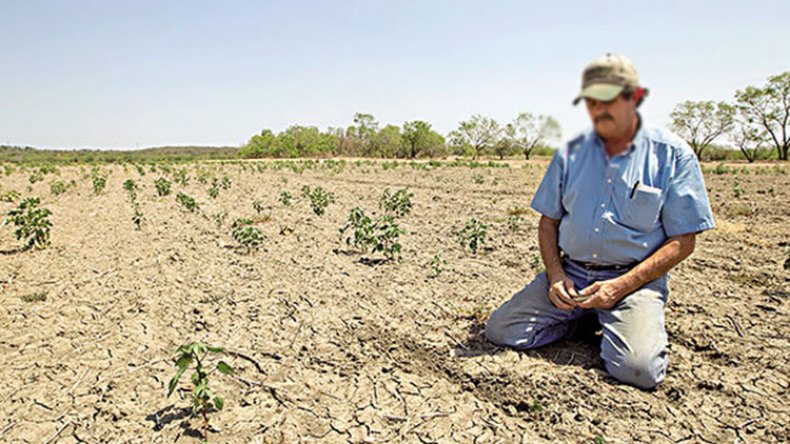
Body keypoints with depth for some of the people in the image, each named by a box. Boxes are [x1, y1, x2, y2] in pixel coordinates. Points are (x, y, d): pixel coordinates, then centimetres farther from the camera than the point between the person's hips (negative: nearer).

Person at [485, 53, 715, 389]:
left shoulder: (673, 155, -1)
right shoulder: (570, 153, 9)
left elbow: (682, 242, -3)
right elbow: (548, 221, 12)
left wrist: (621, 286, -14)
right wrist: (555, 274, -6)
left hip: (634, 279, -3)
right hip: (570, 273, 4)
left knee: (638, 368, -27)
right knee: (500, 330, -11)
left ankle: (616, 321, 8)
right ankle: (581, 318, 13)